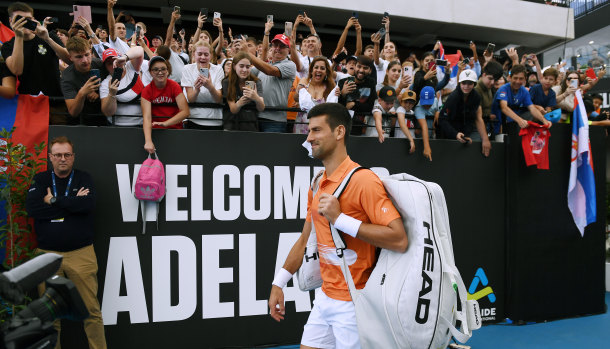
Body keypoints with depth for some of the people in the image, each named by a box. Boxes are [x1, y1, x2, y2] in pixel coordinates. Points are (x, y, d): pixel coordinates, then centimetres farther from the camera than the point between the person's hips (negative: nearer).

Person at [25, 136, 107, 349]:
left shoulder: (83, 178, 7)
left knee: (91, 310, -1)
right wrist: (71, 204, -8)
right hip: (47, 254, 2)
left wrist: (54, 201, -7)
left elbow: (88, 204, -13)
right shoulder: (41, 180, 11)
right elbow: (31, 208, -7)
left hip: (81, 254, -1)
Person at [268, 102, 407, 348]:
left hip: (353, 303, -7)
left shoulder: (363, 180, -18)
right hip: (324, 298, 7)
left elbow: (399, 241, -25)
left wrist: (340, 219, -26)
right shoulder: (316, 186, 8)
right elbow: (305, 240, 16)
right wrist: (278, 284, 15)